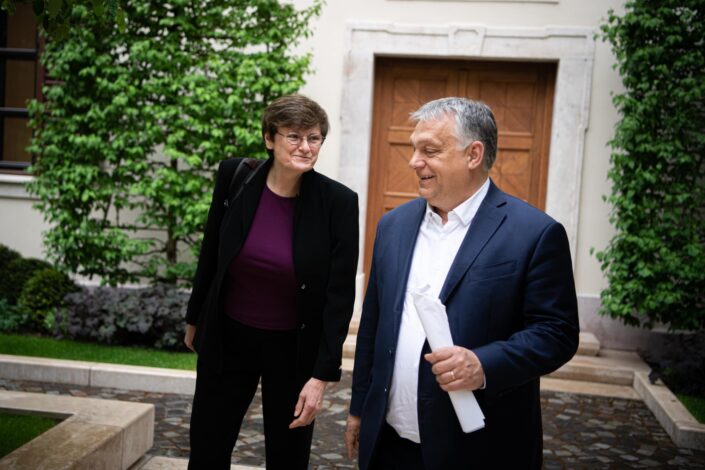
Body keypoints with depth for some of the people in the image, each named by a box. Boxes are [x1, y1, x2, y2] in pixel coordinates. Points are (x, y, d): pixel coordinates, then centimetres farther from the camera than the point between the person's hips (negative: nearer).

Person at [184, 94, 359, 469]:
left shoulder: (338, 202, -16)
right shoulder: (234, 177, -10)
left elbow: (339, 295, -12)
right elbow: (211, 253, 4)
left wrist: (322, 374, -14)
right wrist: (195, 319, 14)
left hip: (294, 347, -2)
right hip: (228, 337, 2)